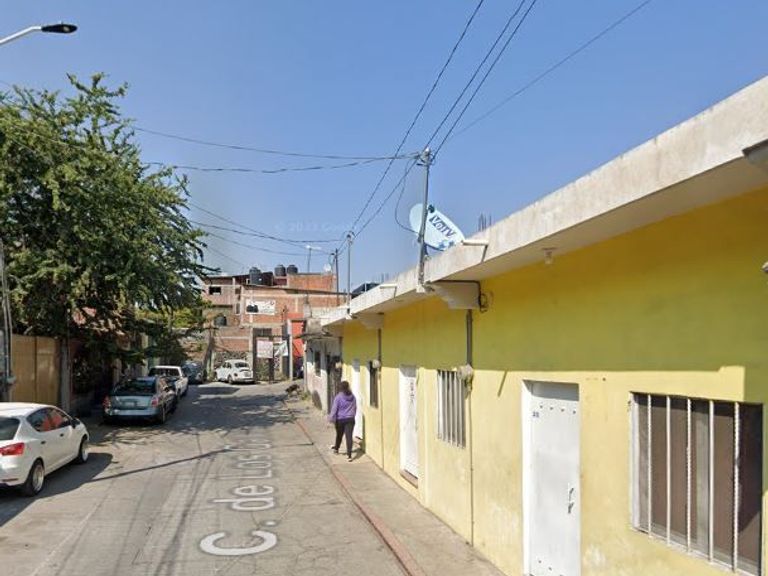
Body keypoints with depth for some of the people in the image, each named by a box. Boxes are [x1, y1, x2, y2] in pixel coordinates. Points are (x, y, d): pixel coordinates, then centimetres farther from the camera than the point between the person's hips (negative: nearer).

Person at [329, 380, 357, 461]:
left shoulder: (338, 397, -13)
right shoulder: (352, 397, 1)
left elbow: (334, 409, -11)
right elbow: (355, 408, 12)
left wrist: (331, 419, -3)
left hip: (340, 420, -2)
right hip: (350, 419, 2)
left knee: (339, 435, 18)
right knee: (349, 436, -2)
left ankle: (336, 448, 42)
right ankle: (349, 455, -9)